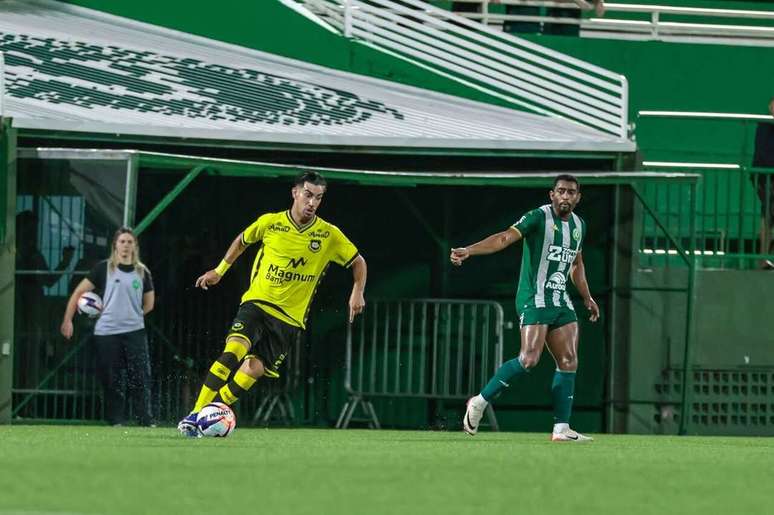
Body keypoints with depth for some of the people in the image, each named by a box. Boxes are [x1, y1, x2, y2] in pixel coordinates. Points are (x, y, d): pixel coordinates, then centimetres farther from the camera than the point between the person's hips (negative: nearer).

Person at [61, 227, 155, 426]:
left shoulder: (142, 272, 9)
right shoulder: (104, 268, 1)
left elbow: (148, 305, 19)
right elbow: (79, 292, 4)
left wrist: (129, 315, 9)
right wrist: (67, 320, 0)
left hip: (135, 332, 2)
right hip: (106, 333, -2)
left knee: (141, 379, -4)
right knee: (112, 380, 0)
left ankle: (146, 421, 1)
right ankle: (116, 421, 8)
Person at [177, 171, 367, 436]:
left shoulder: (329, 235, -3)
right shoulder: (270, 223, -3)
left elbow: (358, 262, 10)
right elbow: (242, 240, 18)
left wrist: (357, 293, -5)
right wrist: (219, 271, 21)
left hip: (290, 317, 1)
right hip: (257, 303, -1)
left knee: (253, 369, -12)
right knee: (234, 349, -26)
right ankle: (195, 415, -24)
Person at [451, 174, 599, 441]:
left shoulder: (578, 225, 13)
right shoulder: (539, 217, -10)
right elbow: (504, 238, -21)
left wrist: (587, 297, 29)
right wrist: (469, 251, -35)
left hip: (561, 301, 7)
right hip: (534, 299, -7)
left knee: (568, 362, 0)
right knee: (529, 359, -18)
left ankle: (561, 428, 1)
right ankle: (480, 401, -3)